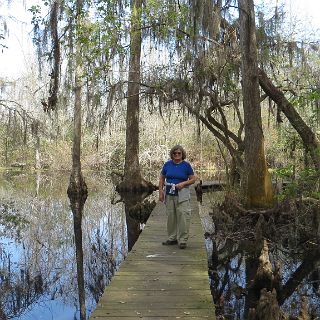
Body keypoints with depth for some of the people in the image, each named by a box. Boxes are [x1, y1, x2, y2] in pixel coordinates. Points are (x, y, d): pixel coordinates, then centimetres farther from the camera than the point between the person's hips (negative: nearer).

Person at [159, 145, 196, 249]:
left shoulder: (186, 165, -2)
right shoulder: (167, 164, 5)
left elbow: (193, 179, 0)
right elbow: (162, 178, 9)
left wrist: (183, 183, -16)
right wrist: (160, 191, 0)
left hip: (182, 194, -3)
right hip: (169, 194, 3)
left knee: (183, 216, -8)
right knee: (170, 216, 9)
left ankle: (182, 240, 0)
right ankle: (172, 238, 22)